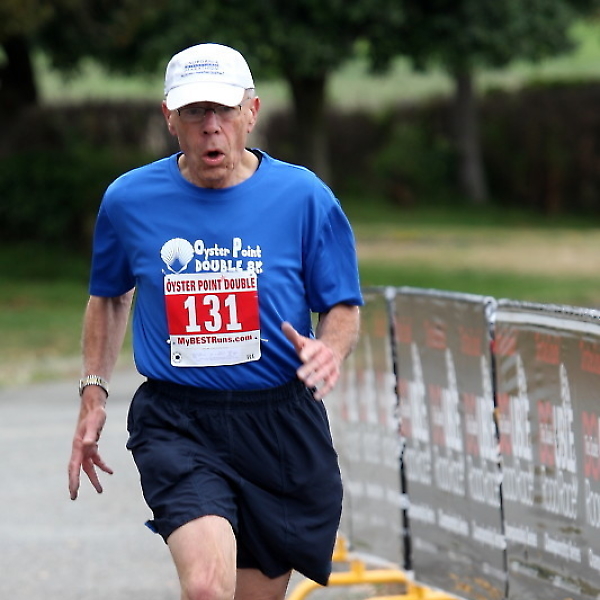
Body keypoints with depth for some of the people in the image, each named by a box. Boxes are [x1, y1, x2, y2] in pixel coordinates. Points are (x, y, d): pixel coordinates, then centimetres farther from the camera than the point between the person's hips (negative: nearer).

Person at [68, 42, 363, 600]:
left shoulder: (304, 197, -2)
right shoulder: (128, 200, 2)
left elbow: (343, 308, 6)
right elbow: (108, 298, 21)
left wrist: (330, 349, -16)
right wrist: (93, 394, 15)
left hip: (282, 427, 1)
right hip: (176, 427, -1)